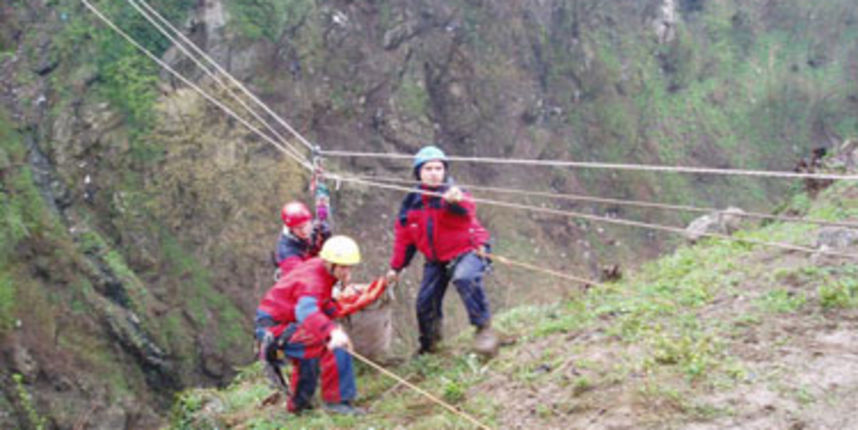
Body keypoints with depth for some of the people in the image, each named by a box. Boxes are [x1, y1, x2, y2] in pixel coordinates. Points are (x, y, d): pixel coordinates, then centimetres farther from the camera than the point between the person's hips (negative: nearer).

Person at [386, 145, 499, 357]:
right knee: (425, 303, 3)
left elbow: (467, 210, -41)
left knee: (465, 279, -37)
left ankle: (483, 327, -30)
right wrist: (396, 267, 13)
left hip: (466, 251, -5)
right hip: (436, 260, 5)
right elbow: (403, 236, 12)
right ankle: (428, 346, 26)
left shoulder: (452, 195, -15)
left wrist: (456, 201, -66)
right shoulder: (412, 203, 0)